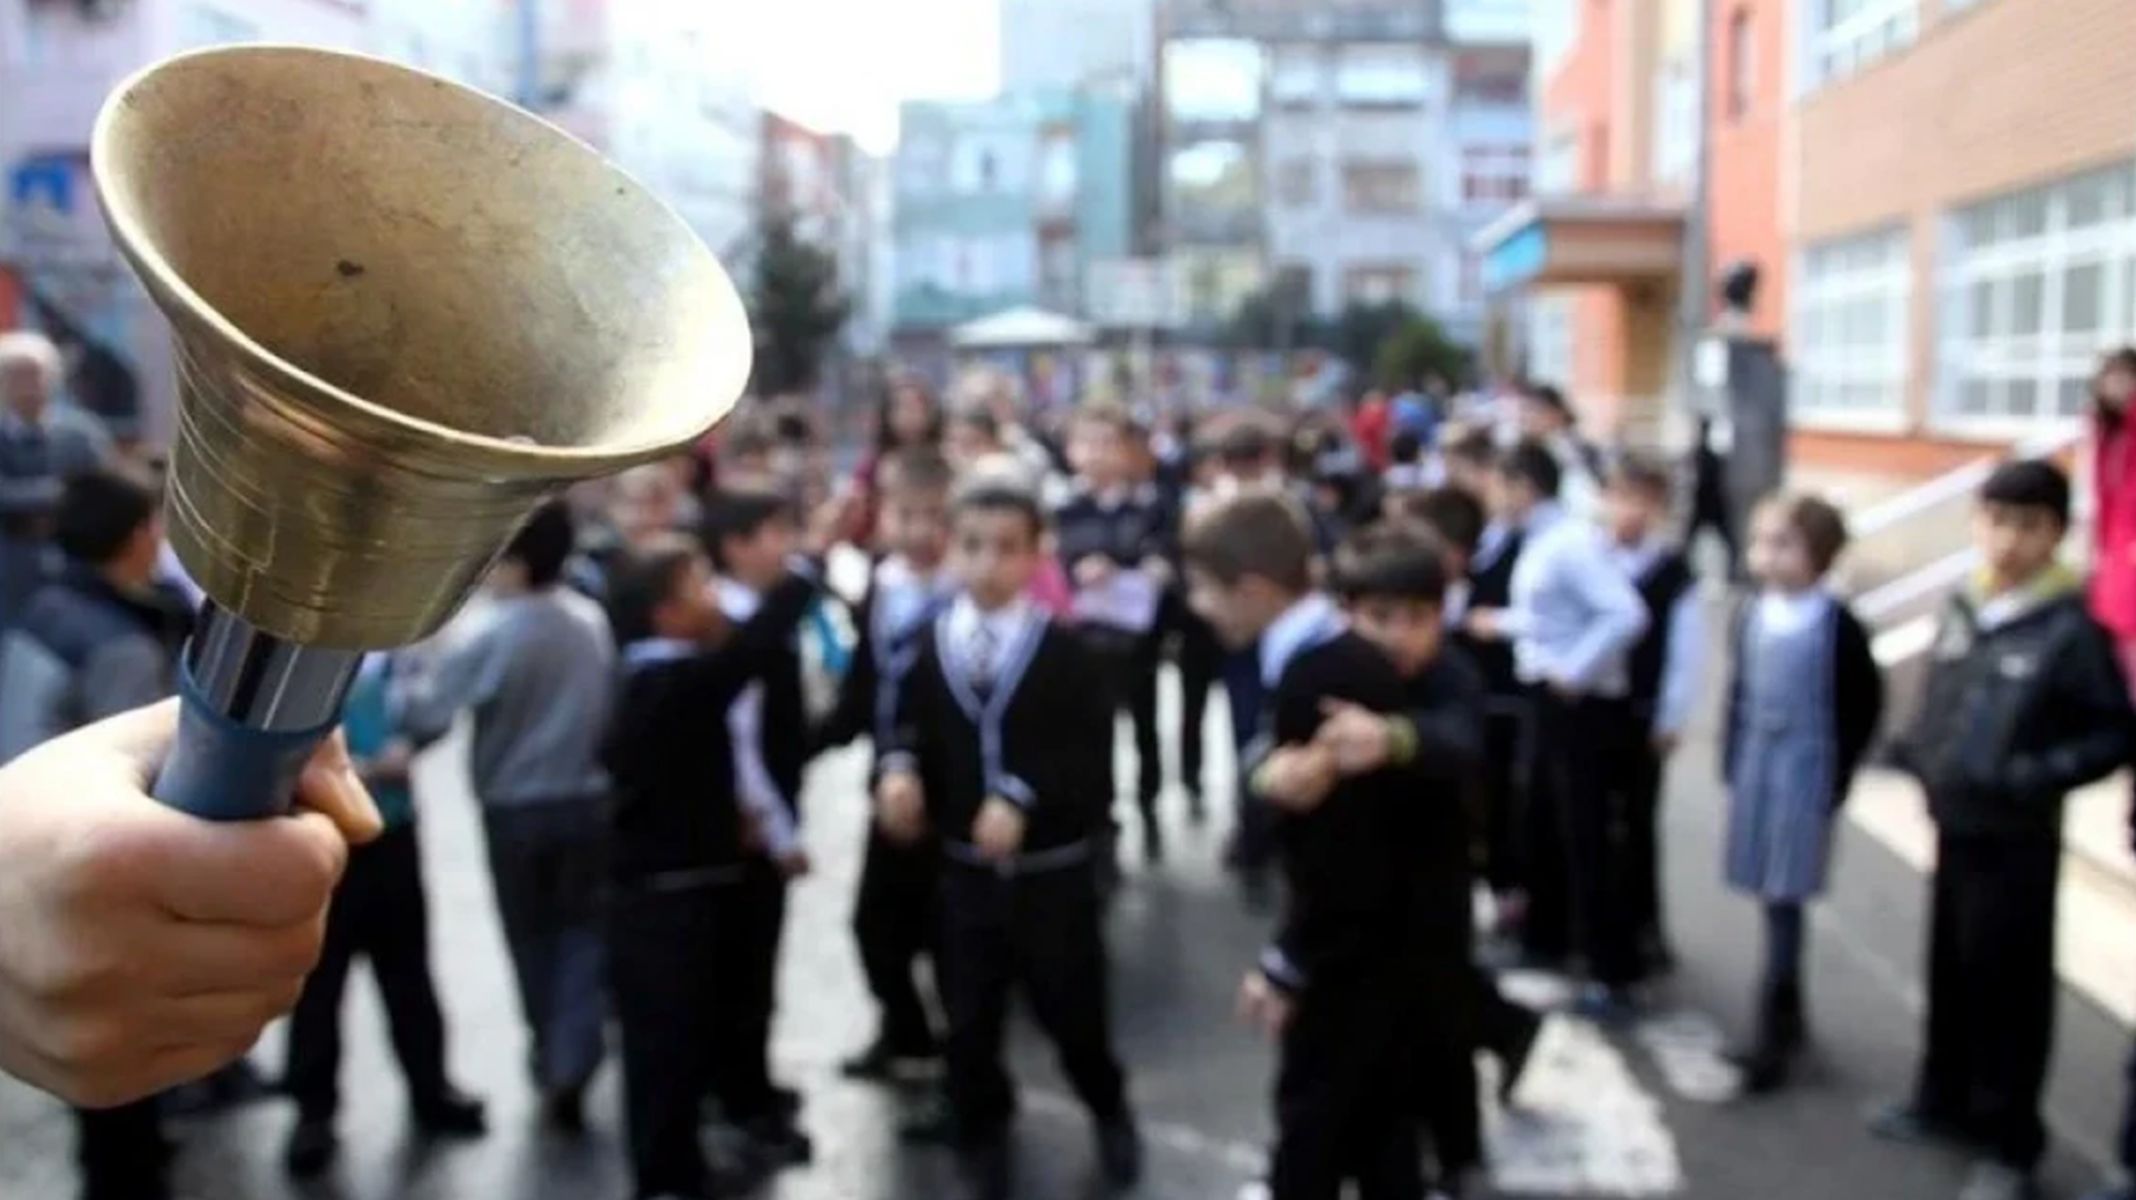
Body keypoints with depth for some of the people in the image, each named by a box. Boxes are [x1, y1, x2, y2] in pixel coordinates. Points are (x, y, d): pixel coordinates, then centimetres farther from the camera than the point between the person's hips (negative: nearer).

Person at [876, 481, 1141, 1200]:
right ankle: (981, 1139, 37)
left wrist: (1023, 798, -25)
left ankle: (1110, 1113, 42)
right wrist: (900, 772, -18)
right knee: (969, 1021, 12)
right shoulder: (928, 650, 0)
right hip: (965, 869, 3)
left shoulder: (1064, 652, -10)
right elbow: (912, 739, 4)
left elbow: (1090, 759, -14)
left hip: (1054, 873, -2)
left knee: (1073, 1011, 10)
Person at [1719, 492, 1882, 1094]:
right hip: (1756, 767, 6)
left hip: (1806, 771, -6)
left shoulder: (1837, 625, -12)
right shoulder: (1753, 617, 4)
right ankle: (1788, 1015, 29)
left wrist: (1838, 774, -8)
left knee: (1787, 899, -3)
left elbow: (1866, 703, -7)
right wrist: (1732, 760, 8)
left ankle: (1771, 1035, 4)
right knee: (1770, 897, 14)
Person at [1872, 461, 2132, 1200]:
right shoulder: (1962, 609, 3)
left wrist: (2042, 774, -23)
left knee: (2008, 987, 4)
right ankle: (1944, 1101, 37)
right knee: (1949, 973, 19)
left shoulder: (2073, 626, -16)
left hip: (2017, 839, -6)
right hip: (1951, 824, 6)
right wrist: (1915, 751, 4)